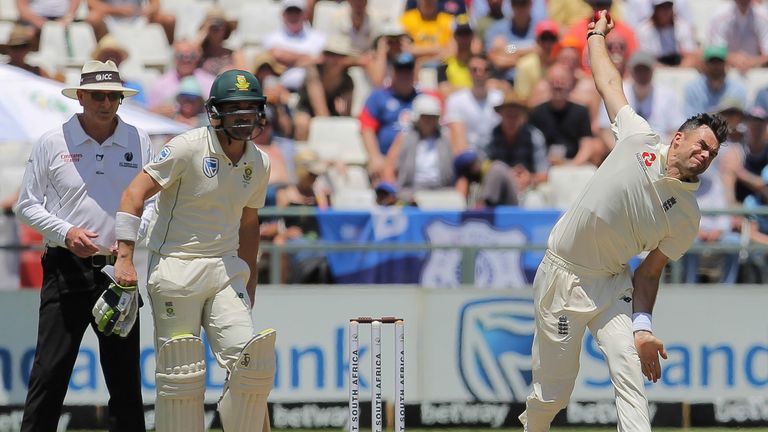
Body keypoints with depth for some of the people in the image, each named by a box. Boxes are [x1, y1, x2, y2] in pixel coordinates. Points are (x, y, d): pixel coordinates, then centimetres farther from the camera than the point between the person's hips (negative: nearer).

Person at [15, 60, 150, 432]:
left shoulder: (139, 143, 7)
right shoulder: (53, 143, 0)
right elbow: (27, 205, 4)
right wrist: (66, 232, -12)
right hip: (67, 270, -2)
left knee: (125, 375, 5)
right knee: (50, 372, -7)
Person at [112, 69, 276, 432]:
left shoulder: (258, 164, 9)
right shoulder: (188, 148, -10)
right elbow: (135, 193, -14)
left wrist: (248, 287, 21)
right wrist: (125, 256, -23)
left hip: (225, 270, 5)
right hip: (175, 269, -5)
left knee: (253, 362, -11)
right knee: (181, 375, -2)